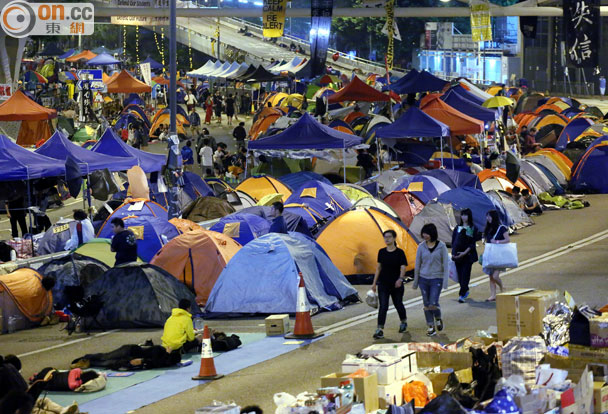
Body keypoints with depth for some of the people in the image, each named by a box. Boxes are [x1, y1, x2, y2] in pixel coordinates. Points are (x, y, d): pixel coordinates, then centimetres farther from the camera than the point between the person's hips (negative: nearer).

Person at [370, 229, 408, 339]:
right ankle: (380, 330, -14)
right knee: (382, 306, -9)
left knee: (398, 304, 15)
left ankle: (404, 322, 43)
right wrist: (374, 283, 10)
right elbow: (378, 268, 11)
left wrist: (400, 279, -31)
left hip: (396, 285, -2)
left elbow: (403, 267, -12)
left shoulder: (399, 252, -7)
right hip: (383, 284, 2)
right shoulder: (381, 252, 4)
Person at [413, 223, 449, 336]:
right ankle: (431, 327, 14)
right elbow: (417, 264, 9)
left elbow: (446, 264, -3)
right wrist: (415, 282, 10)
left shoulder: (441, 246, -5)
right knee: (426, 304, 4)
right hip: (423, 278, 3)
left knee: (433, 303, -11)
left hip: (436, 279, -3)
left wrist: (445, 282, -9)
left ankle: (438, 319, 19)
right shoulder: (421, 247, 2)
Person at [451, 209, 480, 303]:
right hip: (457, 255, 4)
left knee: (465, 275, -10)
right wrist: (453, 254, 1)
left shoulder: (473, 228, 0)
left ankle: (462, 295, -14)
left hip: (468, 255, -4)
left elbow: (473, 243, -6)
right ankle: (465, 291, 26)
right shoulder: (457, 228, 11)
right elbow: (453, 241, 12)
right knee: (460, 275, 6)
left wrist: (465, 252, -15)